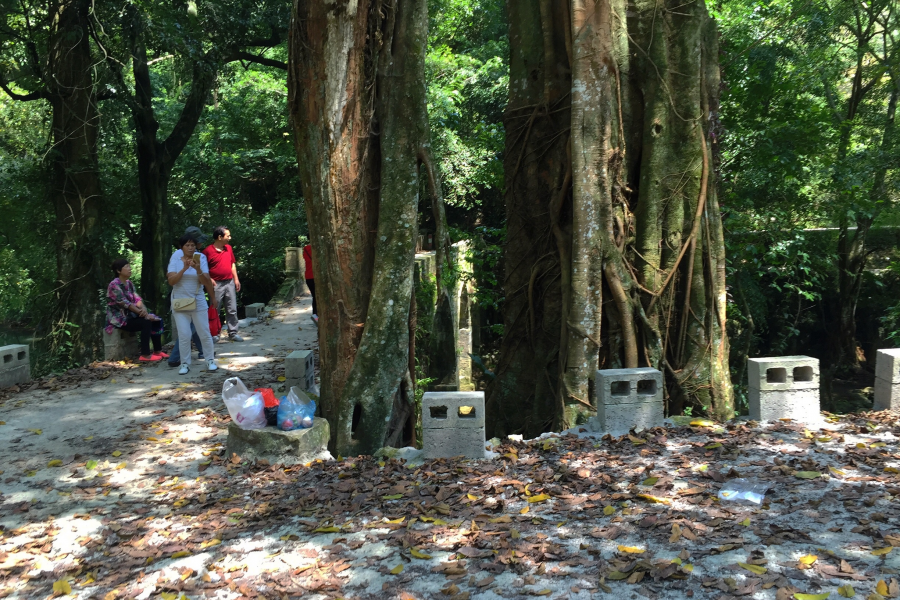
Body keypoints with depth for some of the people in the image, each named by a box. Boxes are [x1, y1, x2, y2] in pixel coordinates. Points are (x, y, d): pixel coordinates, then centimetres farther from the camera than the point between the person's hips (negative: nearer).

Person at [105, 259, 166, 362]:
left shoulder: (129, 283, 10)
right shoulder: (114, 285, -16)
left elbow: (137, 299, 1)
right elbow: (126, 304, -22)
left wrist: (144, 309, -21)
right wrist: (143, 313, -22)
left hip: (130, 315, 9)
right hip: (119, 319, -9)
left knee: (156, 320, -4)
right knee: (146, 322, -26)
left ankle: (157, 351, 2)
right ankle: (145, 355, -24)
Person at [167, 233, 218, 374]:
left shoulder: (200, 258, -5)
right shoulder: (176, 258, -5)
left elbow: (206, 282, -11)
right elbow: (171, 281, -14)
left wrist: (198, 270, -28)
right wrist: (184, 269, -25)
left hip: (198, 301, 0)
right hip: (180, 302, 0)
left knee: (205, 333, 5)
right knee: (184, 335, -3)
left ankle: (210, 360, 18)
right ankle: (185, 364, 8)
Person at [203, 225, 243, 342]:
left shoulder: (229, 248, 9)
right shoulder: (208, 250, -10)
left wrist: (236, 279, 13)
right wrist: (209, 280, -16)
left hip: (229, 283, 6)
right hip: (216, 284, -6)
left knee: (232, 310, 7)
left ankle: (233, 333, 15)